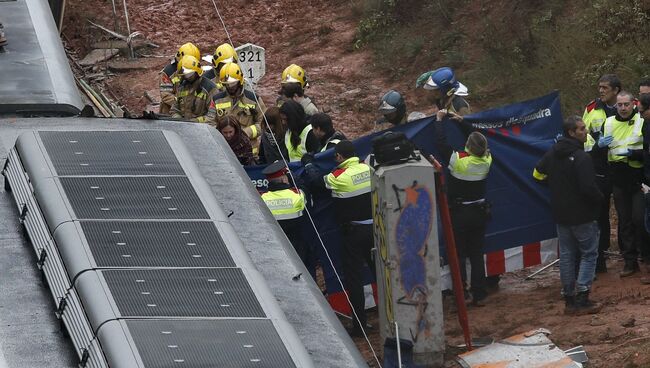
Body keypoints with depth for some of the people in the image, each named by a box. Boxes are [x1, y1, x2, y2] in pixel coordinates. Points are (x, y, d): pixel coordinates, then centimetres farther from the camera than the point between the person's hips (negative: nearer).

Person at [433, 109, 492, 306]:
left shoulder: (458, 160, -22)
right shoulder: (486, 160, -8)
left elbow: (441, 142, -13)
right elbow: (481, 142, 11)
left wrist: (439, 120, 3)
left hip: (459, 214, -4)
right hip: (479, 212, 4)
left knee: (459, 255, 4)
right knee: (477, 255, 11)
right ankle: (479, 295, 12)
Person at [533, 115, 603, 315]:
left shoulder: (552, 153, 5)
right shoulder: (581, 157, -22)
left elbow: (538, 173, 19)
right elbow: (589, 187, -26)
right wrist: (600, 199, -6)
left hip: (561, 214, 7)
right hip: (582, 215, -7)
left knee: (567, 255, 13)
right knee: (589, 254, 1)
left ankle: (569, 299, 15)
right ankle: (582, 299, -6)